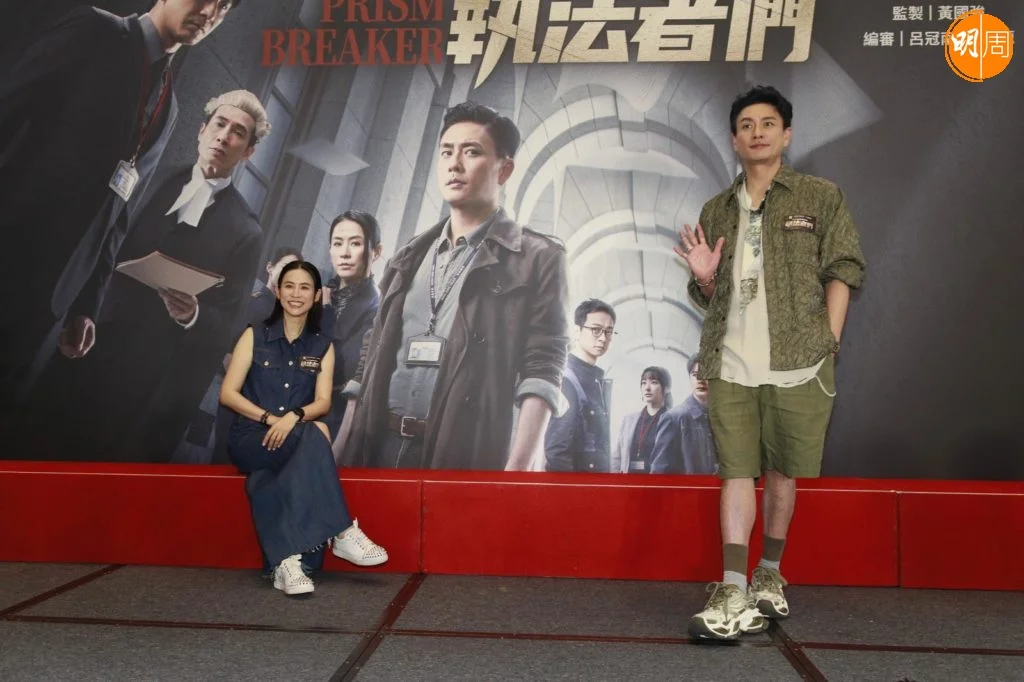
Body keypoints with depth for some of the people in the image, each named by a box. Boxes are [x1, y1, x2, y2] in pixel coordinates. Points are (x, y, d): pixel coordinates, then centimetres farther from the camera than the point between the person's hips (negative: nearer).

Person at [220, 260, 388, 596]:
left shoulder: (322, 346, 8)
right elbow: (227, 393, -3)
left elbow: (322, 402, -3)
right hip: (251, 439, -3)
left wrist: (294, 416, -26)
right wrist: (270, 419, -18)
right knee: (315, 433, -34)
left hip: (294, 443, 3)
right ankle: (342, 533, -34)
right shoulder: (255, 336, 3)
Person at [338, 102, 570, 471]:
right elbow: (370, 361, 18)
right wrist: (338, 455, 11)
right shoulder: (409, 258, 18)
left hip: (461, 456, -5)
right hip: (376, 448, 5)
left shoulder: (537, 259, 2)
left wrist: (517, 468, -19)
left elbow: (541, 373, -7)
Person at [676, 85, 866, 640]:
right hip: (730, 367, 2)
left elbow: (843, 269, 3)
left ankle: (769, 574, 26)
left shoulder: (819, 197, 7)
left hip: (798, 364, -2)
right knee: (737, 473, -2)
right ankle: (734, 596, -3)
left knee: (783, 471, 8)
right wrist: (705, 277, -1)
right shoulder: (717, 210, 17)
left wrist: (829, 343, -6)